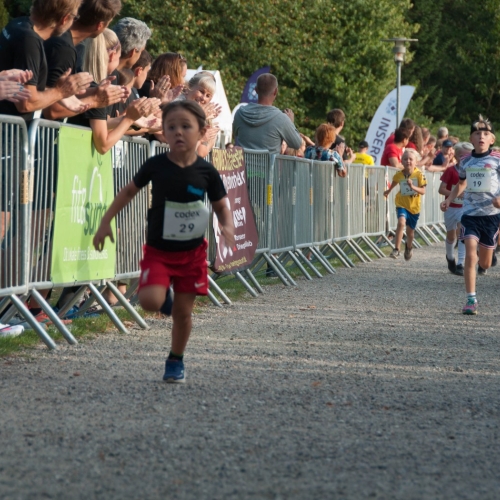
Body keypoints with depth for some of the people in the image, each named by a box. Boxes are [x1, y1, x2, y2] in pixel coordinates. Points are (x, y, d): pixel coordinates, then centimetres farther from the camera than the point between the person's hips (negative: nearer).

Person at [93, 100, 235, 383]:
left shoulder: (206, 172, -8)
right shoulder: (156, 166, -9)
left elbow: (221, 206, 4)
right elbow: (129, 192, 6)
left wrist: (228, 227, -18)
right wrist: (106, 222, 2)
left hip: (192, 253, 1)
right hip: (158, 251, -1)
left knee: (183, 312, 5)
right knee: (151, 301, -22)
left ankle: (176, 361, 28)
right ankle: (163, 292, 16)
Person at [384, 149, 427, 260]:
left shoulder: (419, 175, -12)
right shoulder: (399, 175, -7)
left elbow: (423, 191, -15)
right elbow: (394, 182, 18)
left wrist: (413, 187, -33)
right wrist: (389, 191, 34)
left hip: (414, 206, 0)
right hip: (402, 204, 0)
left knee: (410, 230, 14)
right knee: (401, 222, -28)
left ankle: (409, 247, 48)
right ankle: (396, 249, -24)